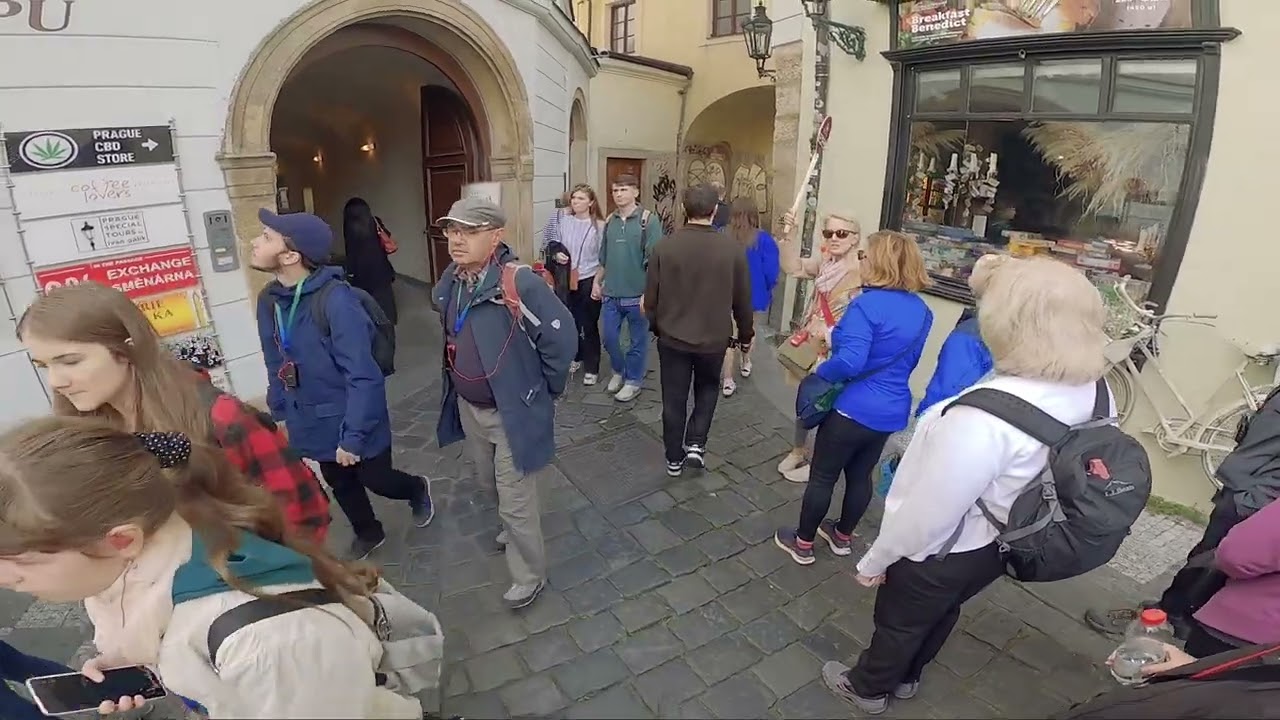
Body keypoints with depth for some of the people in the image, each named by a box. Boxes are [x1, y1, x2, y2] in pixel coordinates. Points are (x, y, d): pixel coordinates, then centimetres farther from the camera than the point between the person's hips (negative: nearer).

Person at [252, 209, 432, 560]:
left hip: (350, 419, -6)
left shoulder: (336, 299, -28)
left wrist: (353, 436, -23)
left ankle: (417, 489, 46)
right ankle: (368, 533, 49)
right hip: (312, 421, 7)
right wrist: (280, 415, 12)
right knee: (339, 483, 23)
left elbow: (363, 377, -26)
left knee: (375, 479, 12)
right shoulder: (268, 299, -5)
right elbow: (275, 365, 8)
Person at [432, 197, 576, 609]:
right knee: (492, 483, 27)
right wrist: (460, 384, 15)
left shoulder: (519, 284, -27)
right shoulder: (451, 282, -3)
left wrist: (544, 391, -10)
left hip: (512, 412, -7)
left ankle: (529, 577, 28)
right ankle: (513, 528, 56)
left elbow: (561, 338, -22)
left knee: (515, 501, 5)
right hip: (468, 407, 8)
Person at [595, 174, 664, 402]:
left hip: (637, 294, -5)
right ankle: (618, 371, 38)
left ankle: (633, 381, 27)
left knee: (637, 341, 9)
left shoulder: (649, 220, -9)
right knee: (609, 338, 13)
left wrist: (648, 293, -17)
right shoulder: (610, 221, 7)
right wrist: (597, 282, 13)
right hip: (611, 294, 5)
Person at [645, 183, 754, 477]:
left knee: (674, 400, 14)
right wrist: (746, 333, 13)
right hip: (714, 338, 0)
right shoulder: (732, 248, -12)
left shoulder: (665, 246, -12)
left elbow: (651, 296, -5)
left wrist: (656, 326, 14)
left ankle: (674, 459, 25)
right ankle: (696, 445, 17)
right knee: (707, 389, 25)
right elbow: (743, 298, -3)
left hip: (672, 337, 0)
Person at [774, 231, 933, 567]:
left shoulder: (868, 304, -22)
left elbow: (850, 361, -33)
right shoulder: (922, 310, 3)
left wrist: (821, 370, -13)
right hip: (892, 412, 8)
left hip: (854, 409, -7)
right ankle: (843, 536, 40)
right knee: (860, 474, 22)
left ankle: (803, 543, 25)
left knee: (823, 476, 10)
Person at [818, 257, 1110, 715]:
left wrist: (876, 560, -12)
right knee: (941, 613, 31)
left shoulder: (986, 416, -39)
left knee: (898, 621, 21)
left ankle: (868, 688, 49)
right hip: (1002, 543, 7)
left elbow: (928, 511, -29)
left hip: (945, 552, -7)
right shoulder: (1094, 393, -14)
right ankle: (905, 677, 57)